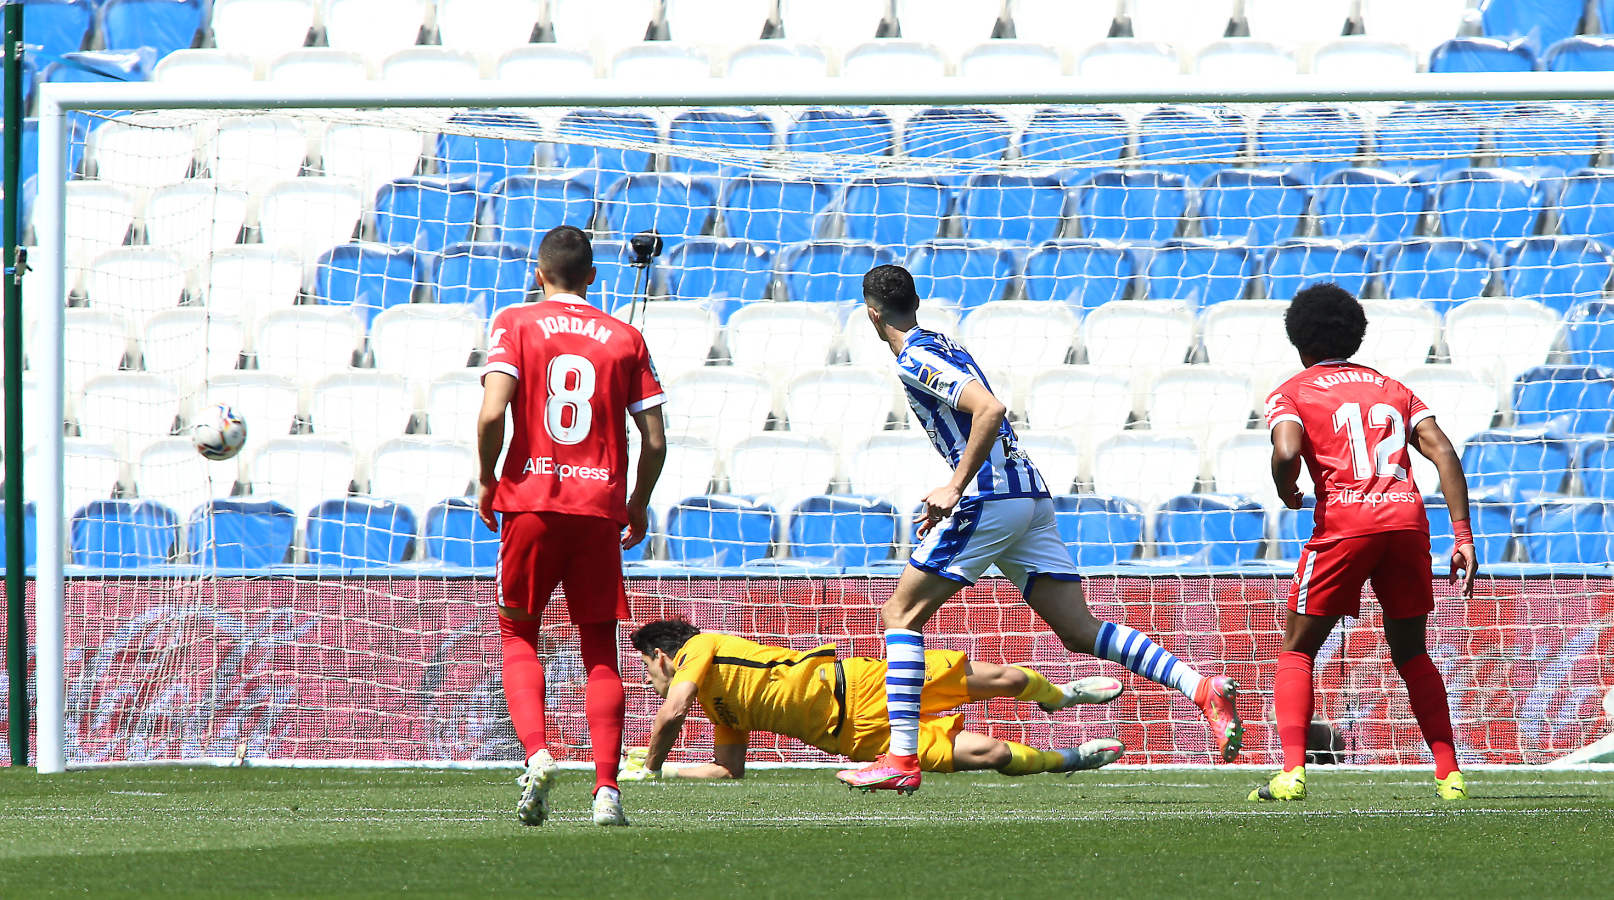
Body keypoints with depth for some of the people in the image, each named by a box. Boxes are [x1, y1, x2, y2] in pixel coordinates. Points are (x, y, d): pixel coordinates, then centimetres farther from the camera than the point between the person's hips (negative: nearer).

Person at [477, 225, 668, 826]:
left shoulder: (515, 325, 2)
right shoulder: (625, 339, 7)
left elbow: (492, 412, -11)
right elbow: (655, 441, 3)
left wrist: (488, 480, 4)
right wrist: (639, 504, 19)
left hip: (531, 503, -1)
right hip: (601, 506, 1)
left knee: (517, 634, 13)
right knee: (600, 650, 7)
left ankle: (536, 753, -11)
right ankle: (607, 790, -3)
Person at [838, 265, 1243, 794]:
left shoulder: (915, 359, -7)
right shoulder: (944, 346, 22)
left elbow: (989, 409, -22)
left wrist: (955, 489, -20)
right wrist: (955, 493, 26)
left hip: (989, 500, -9)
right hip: (1032, 497, 9)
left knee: (900, 614, 1)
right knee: (1081, 632, 1)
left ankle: (901, 759, -6)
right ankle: (1202, 689, -15)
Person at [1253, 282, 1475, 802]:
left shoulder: (1293, 393, 10)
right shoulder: (1393, 390, 23)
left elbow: (1287, 451, -12)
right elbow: (1444, 454, 10)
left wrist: (1286, 492, 10)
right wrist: (1463, 536, 8)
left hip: (1344, 522, -4)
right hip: (1408, 519, 4)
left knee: (1297, 651, 9)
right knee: (1411, 653, 19)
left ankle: (1292, 773, -8)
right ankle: (1449, 774, 10)